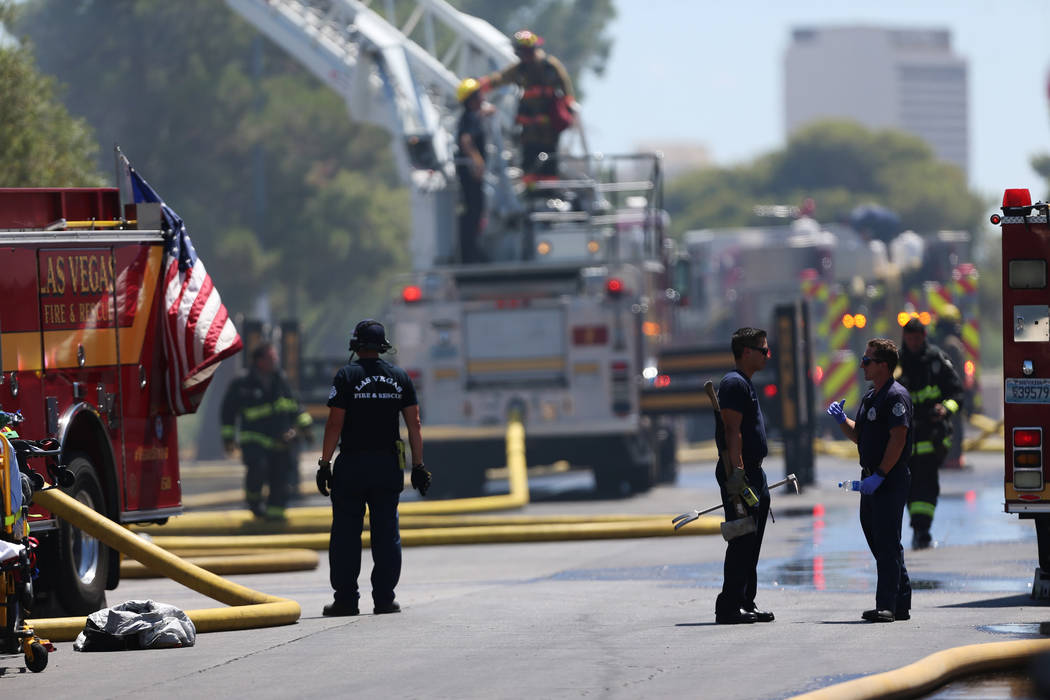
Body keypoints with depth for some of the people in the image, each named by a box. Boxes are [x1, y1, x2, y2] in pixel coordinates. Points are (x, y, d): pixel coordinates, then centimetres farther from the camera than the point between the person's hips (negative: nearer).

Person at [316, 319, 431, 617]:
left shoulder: (347, 376, -5)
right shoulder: (400, 377, 6)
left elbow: (335, 424, -9)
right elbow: (414, 424, 4)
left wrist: (325, 463, -6)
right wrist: (418, 465, 9)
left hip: (352, 464, -3)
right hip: (389, 464, 3)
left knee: (346, 533, 2)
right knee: (387, 533, 6)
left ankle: (346, 598, 1)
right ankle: (385, 598, 4)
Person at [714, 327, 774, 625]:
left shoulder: (745, 384, 20)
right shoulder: (734, 383, -13)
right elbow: (732, 432, -21)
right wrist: (737, 473, -26)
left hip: (753, 474, 11)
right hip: (740, 474, -11)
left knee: (750, 545, 13)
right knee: (742, 542, -10)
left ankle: (745, 603, 19)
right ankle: (730, 608, -10)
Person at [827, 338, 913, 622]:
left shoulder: (896, 396, -13)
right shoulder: (870, 397, 17)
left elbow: (898, 439, -20)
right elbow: (859, 436, 25)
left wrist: (879, 476, -23)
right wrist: (841, 420, 6)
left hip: (890, 480, -10)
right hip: (872, 480, 10)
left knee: (887, 544, -9)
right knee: (878, 541, 12)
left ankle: (887, 605, -9)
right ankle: (900, 603, 18)